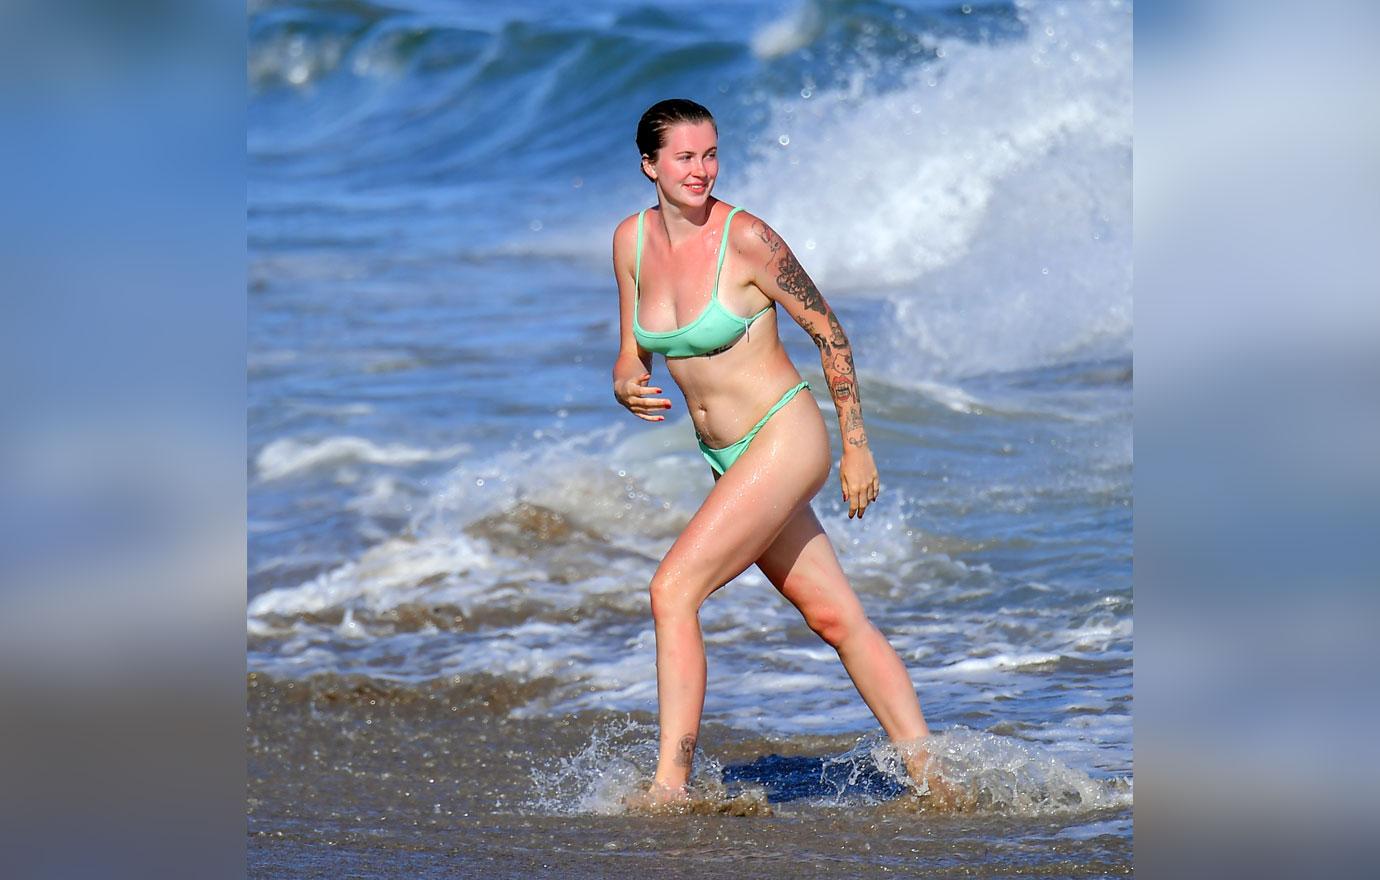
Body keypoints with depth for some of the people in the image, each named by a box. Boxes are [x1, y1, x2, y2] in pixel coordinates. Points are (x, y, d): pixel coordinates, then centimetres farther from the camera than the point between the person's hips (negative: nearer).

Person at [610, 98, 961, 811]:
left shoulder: (747, 239, -15)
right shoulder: (631, 242, 3)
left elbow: (829, 333, -8)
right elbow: (633, 355, 12)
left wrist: (856, 447, -5)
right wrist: (627, 389, -13)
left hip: (785, 439, -7)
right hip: (728, 459, 7)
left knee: (673, 590, -17)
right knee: (836, 617, 11)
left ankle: (671, 784, -14)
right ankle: (928, 776, 17)